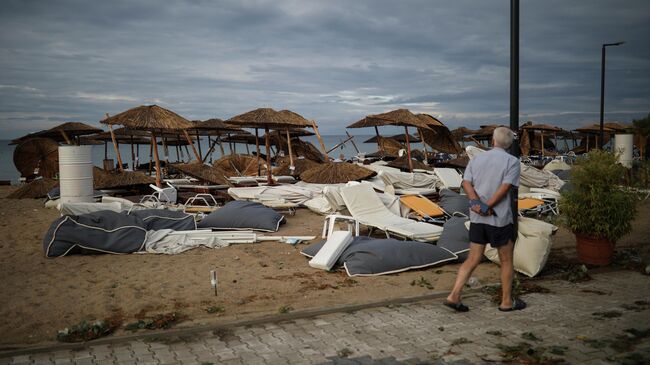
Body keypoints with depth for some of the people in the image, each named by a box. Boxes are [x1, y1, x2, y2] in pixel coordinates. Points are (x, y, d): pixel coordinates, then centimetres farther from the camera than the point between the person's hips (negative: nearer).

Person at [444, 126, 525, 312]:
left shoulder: (476, 159, 9)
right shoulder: (512, 161, -3)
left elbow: (466, 182, -5)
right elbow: (505, 187, -16)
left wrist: (477, 203, -16)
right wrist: (488, 207, -14)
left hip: (476, 218, 4)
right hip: (499, 219, -4)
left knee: (473, 259, 10)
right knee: (506, 261, 12)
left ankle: (454, 296, 1)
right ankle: (506, 301, 22)